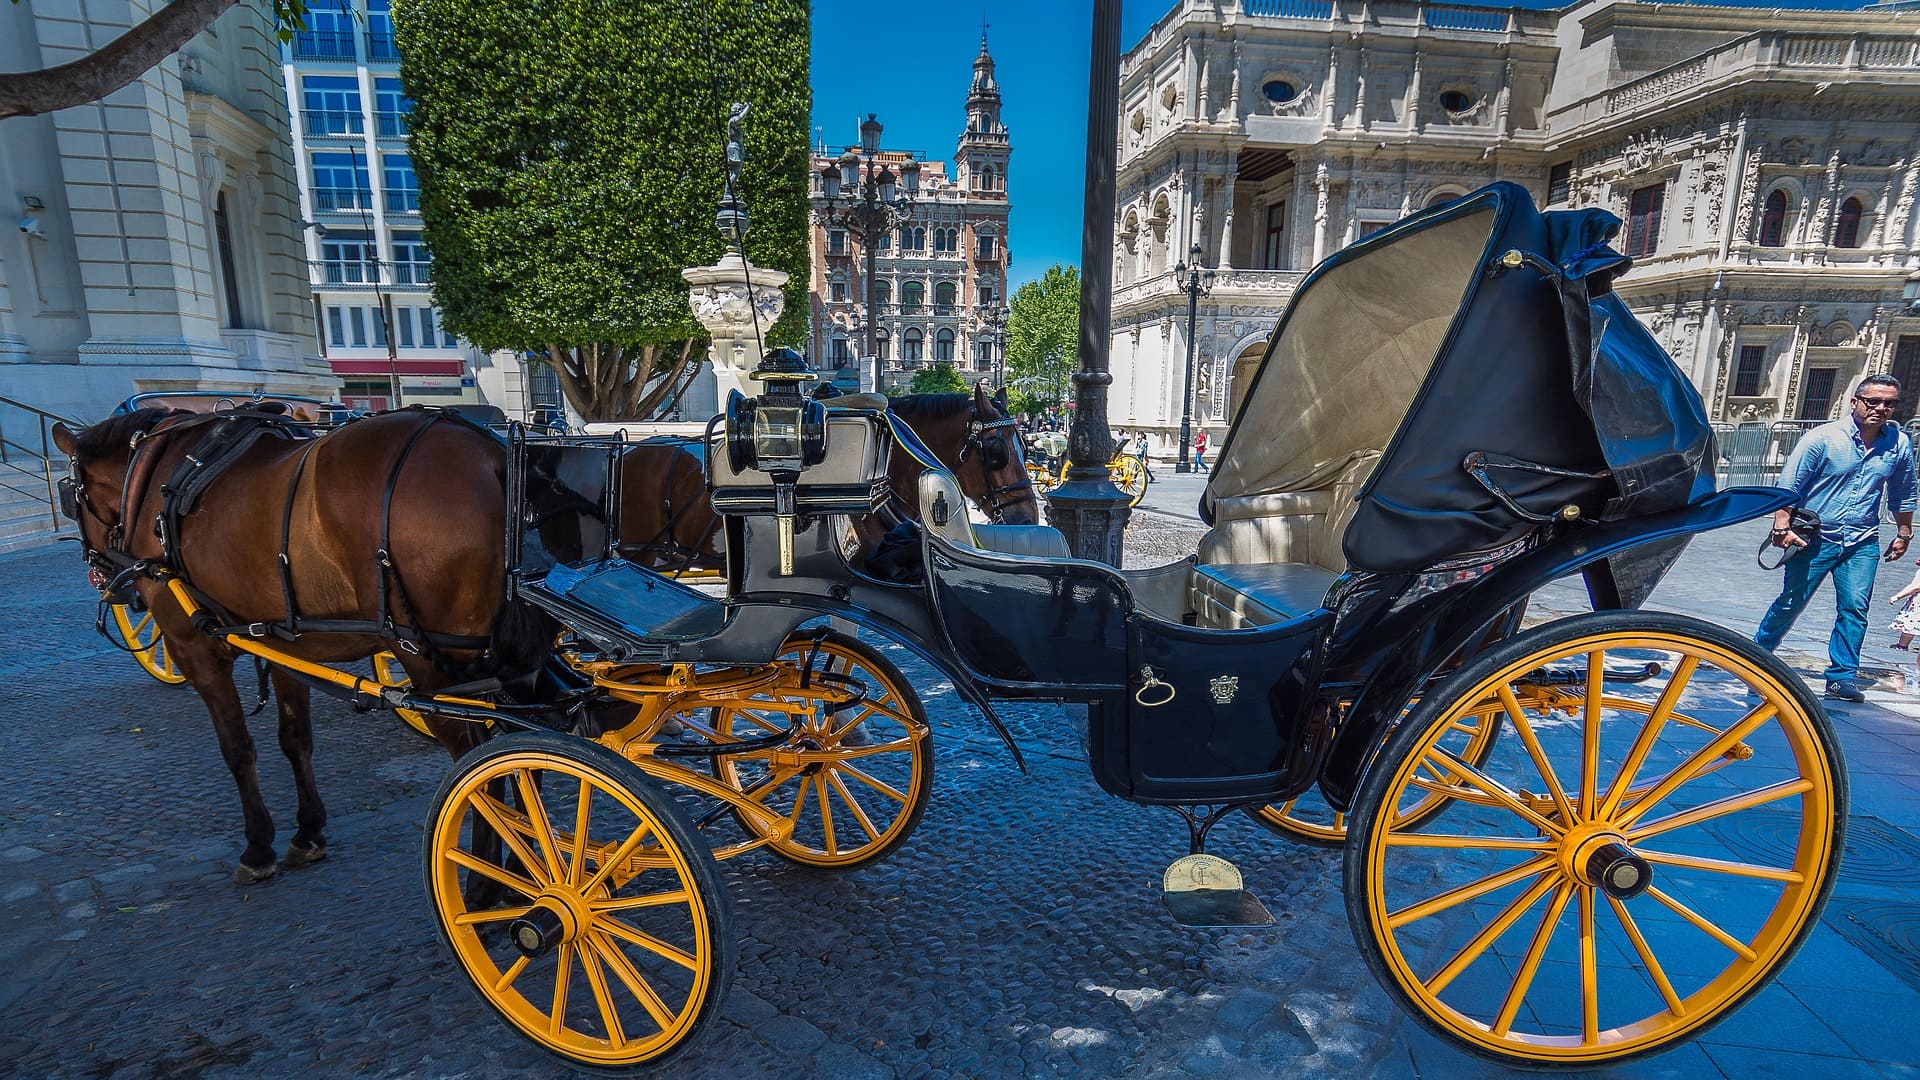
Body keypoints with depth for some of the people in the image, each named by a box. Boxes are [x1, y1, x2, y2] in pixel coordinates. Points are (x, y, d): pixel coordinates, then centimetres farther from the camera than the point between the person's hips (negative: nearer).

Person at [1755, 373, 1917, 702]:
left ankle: (1842, 677, 6)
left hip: (1862, 543, 4)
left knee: (1855, 609, -2)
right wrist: (1782, 526, -16)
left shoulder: (1899, 443, 4)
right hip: (1815, 538, -3)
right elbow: (1789, 485, -10)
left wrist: (1904, 533, 20)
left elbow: (1903, 494, 18)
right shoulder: (1823, 437, -10)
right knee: (1790, 603, 4)